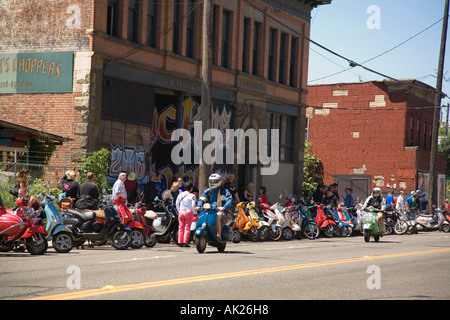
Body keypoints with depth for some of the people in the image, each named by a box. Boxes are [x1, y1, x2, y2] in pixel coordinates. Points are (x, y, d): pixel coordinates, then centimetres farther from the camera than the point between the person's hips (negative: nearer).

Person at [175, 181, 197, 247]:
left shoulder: (181, 194, 7)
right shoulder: (192, 195, -6)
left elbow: (177, 203, 8)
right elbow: (193, 205, -11)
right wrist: (193, 212, 1)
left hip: (181, 212, 4)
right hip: (189, 212, -4)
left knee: (181, 227, 8)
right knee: (187, 228, -1)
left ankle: (180, 242, 6)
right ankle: (185, 242, -7)